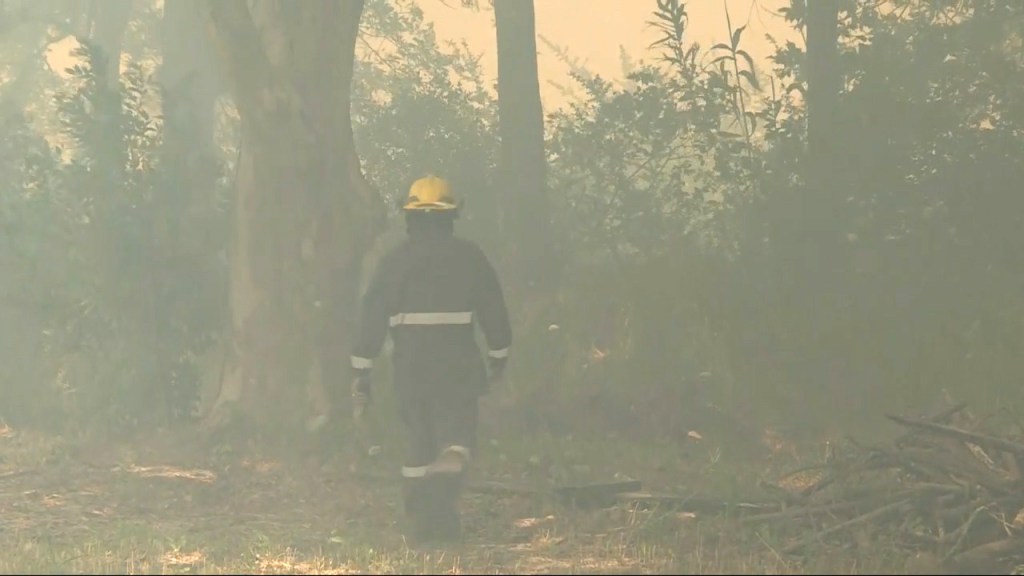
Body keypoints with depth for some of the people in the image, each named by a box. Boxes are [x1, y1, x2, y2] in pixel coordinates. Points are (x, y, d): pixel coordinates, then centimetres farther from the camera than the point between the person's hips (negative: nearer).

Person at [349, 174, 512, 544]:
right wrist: (498, 356, 22)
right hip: (459, 362, -1)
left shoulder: (396, 260, 2)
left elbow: (372, 316, -2)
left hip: (411, 362, 1)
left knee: (417, 441, 13)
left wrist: (362, 371, 1)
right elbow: (493, 310, 8)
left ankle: (422, 523, 17)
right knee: (456, 434, 1)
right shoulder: (469, 256, 3)